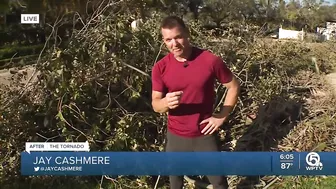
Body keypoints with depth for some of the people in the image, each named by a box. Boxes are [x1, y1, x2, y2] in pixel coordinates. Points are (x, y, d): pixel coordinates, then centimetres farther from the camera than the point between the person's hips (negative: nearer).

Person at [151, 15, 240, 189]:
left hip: (205, 135, -1)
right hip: (175, 136, 2)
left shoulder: (211, 60, -15)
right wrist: (166, 103, -31)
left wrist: (221, 117, -7)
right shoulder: (160, 67, -10)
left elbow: (234, 86, -2)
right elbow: (155, 105, -8)